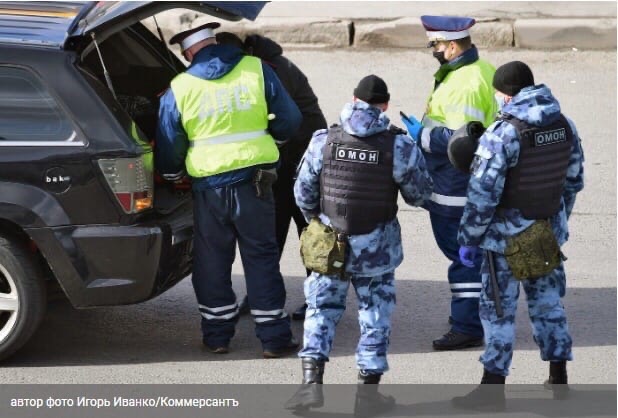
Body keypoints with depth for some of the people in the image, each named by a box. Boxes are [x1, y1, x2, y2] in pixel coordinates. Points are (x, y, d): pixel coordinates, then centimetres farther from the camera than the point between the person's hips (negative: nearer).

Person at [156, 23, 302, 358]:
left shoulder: (179, 90, -3)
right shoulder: (256, 70, -4)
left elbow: (169, 152, 3)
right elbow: (289, 121, 2)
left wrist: (172, 175, 24)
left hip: (208, 188, 0)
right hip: (255, 182, 0)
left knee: (212, 262, 14)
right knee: (261, 258, 8)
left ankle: (217, 334, 19)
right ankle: (274, 337, 9)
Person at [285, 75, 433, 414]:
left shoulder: (323, 141, -7)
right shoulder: (400, 146, -12)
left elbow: (303, 193, 1)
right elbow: (420, 195, -1)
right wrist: (414, 151, 15)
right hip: (377, 251, -1)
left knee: (321, 311, 12)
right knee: (375, 317, 11)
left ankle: (311, 382, 3)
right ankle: (368, 390, 13)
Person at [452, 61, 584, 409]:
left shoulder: (503, 134, -20)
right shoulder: (565, 126, 1)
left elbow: (483, 195, -19)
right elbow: (574, 182, 11)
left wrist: (468, 239, -9)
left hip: (508, 237, -6)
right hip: (549, 235, 6)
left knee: (498, 310, 2)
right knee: (549, 303, 17)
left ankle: (493, 386, 7)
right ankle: (559, 378, 23)